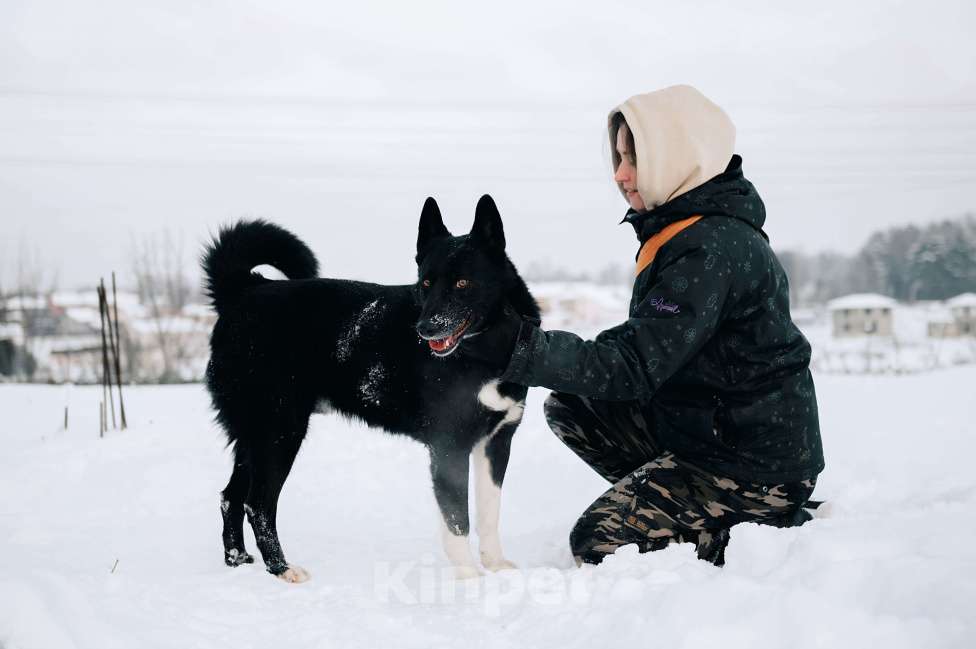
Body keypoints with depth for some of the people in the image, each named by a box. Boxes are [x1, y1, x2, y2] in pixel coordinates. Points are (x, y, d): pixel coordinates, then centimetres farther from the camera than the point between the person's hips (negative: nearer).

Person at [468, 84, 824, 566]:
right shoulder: (687, 227, 7)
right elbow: (653, 344, 12)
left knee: (596, 542, -9)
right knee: (568, 407, 7)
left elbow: (635, 367, -27)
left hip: (759, 461, -9)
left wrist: (519, 347, -33)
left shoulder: (712, 249, -24)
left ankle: (778, 528, -2)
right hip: (705, 424, 9)